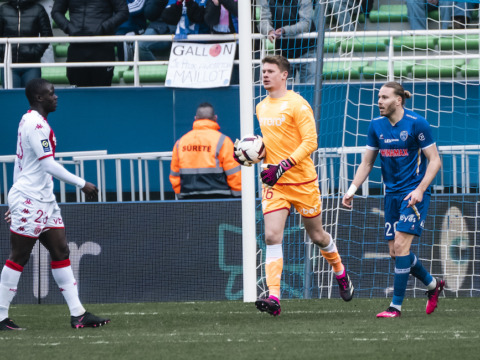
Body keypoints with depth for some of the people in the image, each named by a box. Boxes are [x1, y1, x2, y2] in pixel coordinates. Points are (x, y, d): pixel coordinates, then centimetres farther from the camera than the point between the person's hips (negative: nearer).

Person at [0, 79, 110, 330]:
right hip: (29, 200, -10)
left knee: (60, 251, 6)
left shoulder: (29, 121, 16)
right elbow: (48, 165, -21)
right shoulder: (36, 124, -16)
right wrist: (82, 184, -16)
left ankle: (77, 314, 4)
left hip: (43, 199, 10)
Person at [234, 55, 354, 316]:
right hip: (273, 184, 5)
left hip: (302, 180, -5)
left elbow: (310, 142, -16)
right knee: (272, 237, -13)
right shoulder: (261, 108, 11)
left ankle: (341, 275, 39)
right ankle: (274, 297, -19)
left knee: (317, 235, 11)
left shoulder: (297, 104, -11)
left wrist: (282, 167, -24)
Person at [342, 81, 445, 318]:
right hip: (392, 194, 6)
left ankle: (396, 306, -12)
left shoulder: (417, 123, -11)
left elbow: (435, 160, -8)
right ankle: (433, 285, 30)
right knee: (395, 251, 6)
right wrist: (352, 189, 0)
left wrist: (420, 189, -19)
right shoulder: (376, 126, 5)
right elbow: (367, 162, 13)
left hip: (414, 194, -6)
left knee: (401, 245, -16)